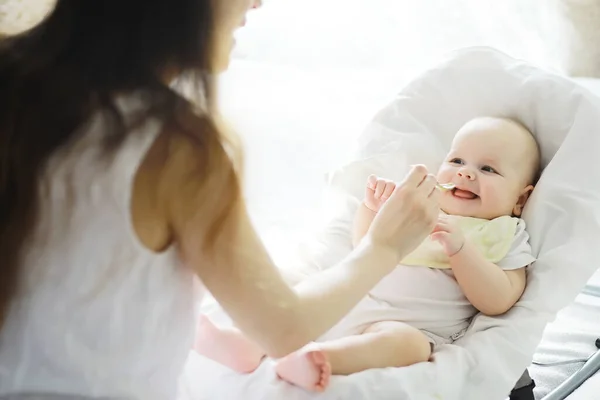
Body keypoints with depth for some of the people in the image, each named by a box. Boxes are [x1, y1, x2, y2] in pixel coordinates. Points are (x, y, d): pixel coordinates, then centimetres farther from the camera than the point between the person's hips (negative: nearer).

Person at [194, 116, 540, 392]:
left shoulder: (505, 237, 9)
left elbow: (498, 302, -7)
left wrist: (460, 247, -18)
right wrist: (372, 209, 7)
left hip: (409, 327, -5)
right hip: (347, 303, 6)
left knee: (401, 340, -37)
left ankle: (318, 358, -55)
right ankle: (250, 346, -31)